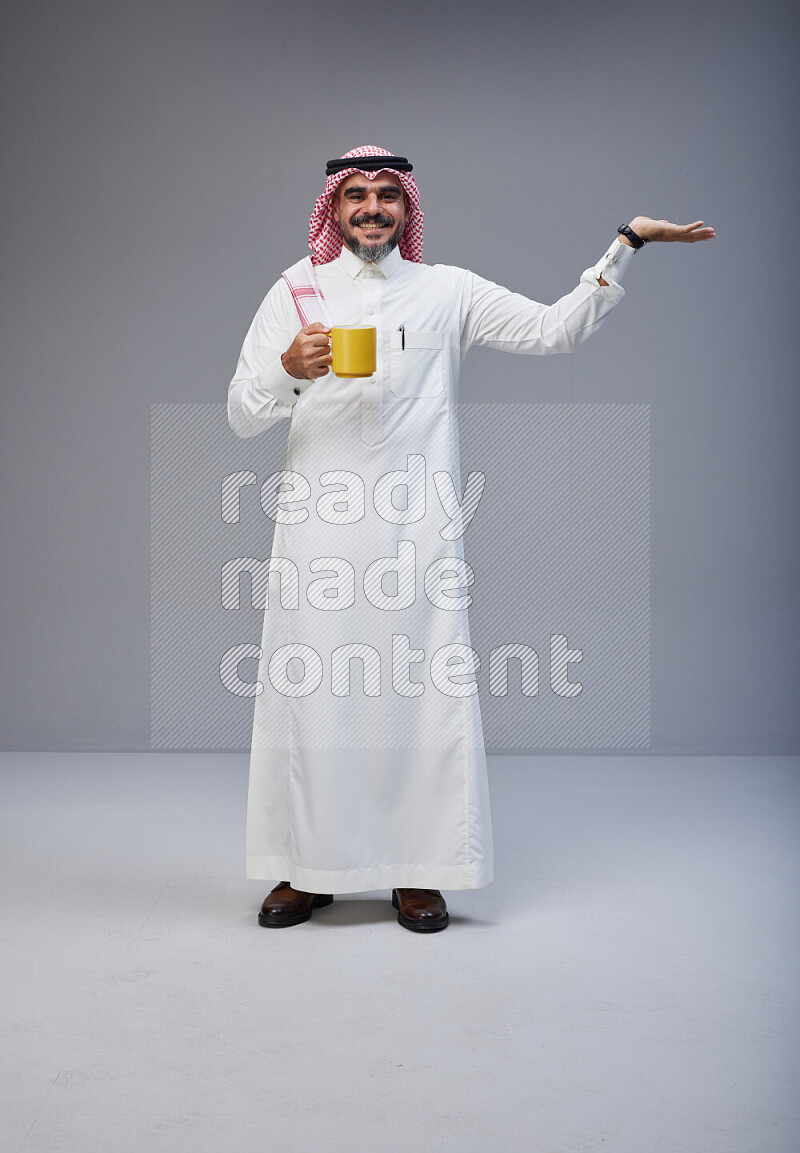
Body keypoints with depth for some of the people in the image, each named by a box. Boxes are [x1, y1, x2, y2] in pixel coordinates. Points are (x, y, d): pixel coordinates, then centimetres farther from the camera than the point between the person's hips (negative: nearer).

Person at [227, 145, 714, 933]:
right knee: (310, 694, 1)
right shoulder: (296, 291, 11)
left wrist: (626, 244, 6)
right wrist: (288, 369, -13)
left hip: (415, 531, 0)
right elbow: (241, 416, 7)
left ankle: (417, 873, 13)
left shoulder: (447, 292, 12)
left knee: (423, 694, -2)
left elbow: (555, 329, 9)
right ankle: (307, 870, 16)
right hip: (317, 533, 0)